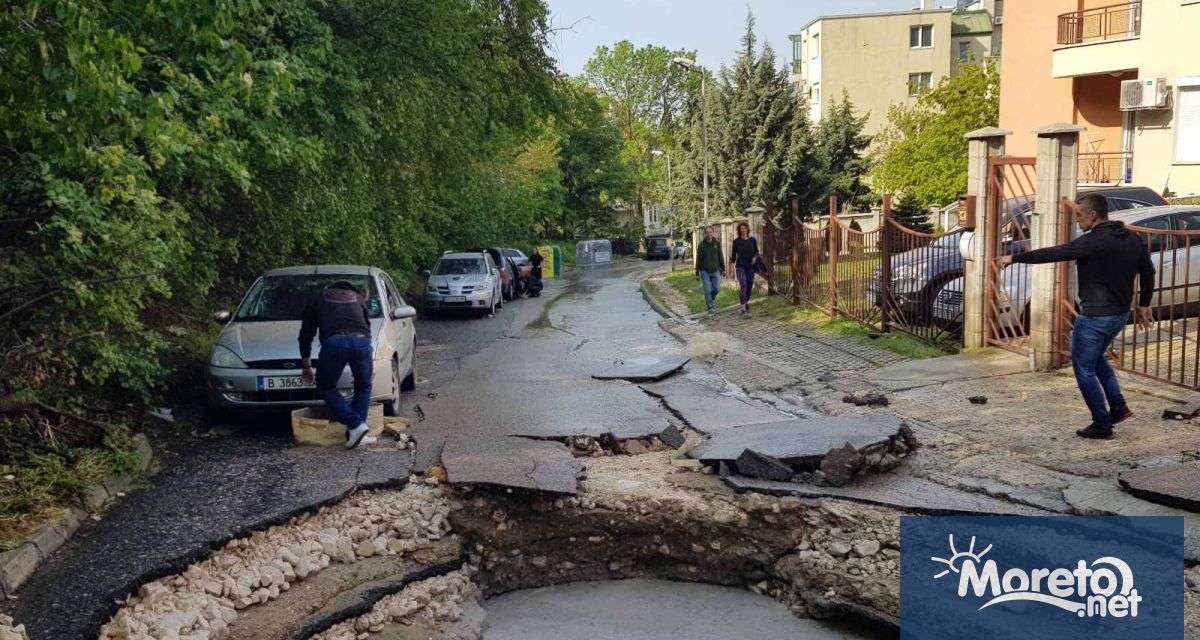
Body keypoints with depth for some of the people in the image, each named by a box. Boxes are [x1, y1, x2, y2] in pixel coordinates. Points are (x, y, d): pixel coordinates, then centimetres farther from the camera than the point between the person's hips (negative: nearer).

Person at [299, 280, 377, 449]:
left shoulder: (317, 301, 31)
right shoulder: (358, 297, 36)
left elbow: (305, 335, 30)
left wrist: (307, 367, 40)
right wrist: (371, 362, 44)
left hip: (333, 343, -2)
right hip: (361, 341, 2)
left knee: (325, 388, 17)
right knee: (363, 387, 22)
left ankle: (356, 425, 4)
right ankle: (359, 434, 13)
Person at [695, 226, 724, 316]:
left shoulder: (716, 243, 0)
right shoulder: (701, 245, -8)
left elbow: (720, 257, 7)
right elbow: (698, 259, -3)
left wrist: (723, 268, 7)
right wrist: (697, 273, -1)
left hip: (715, 270, 3)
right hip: (705, 271, -3)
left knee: (717, 288, 2)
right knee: (708, 290, -5)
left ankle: (709, 300, 31)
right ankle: (710, 309, 2)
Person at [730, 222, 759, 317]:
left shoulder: (753, 240, 3)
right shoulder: (736, 241, -2)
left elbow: (756, 252, 9)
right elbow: (734, 255, 1)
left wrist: (755, 257, -10)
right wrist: (731, 259, -17)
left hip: (750, 267, 3)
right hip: (740, 267, -3)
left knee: (749, 287, 11)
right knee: (743, 286, -18)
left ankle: (746, 302, 42)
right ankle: (743, 310, -21)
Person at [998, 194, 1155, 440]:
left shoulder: (1094, 242, -20)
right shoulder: (1132, 239, 5)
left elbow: (1053, 253, -19)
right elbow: (1148, 273, 13)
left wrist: (1015, 258, -12)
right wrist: (1144, 304, 23)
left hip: (1095, 317, -9)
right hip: (1121, 314, 9)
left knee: (1084, 369, 4)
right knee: (1096, 358, 28)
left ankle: (1102, 424, 8)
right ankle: (1118, 406, 22)